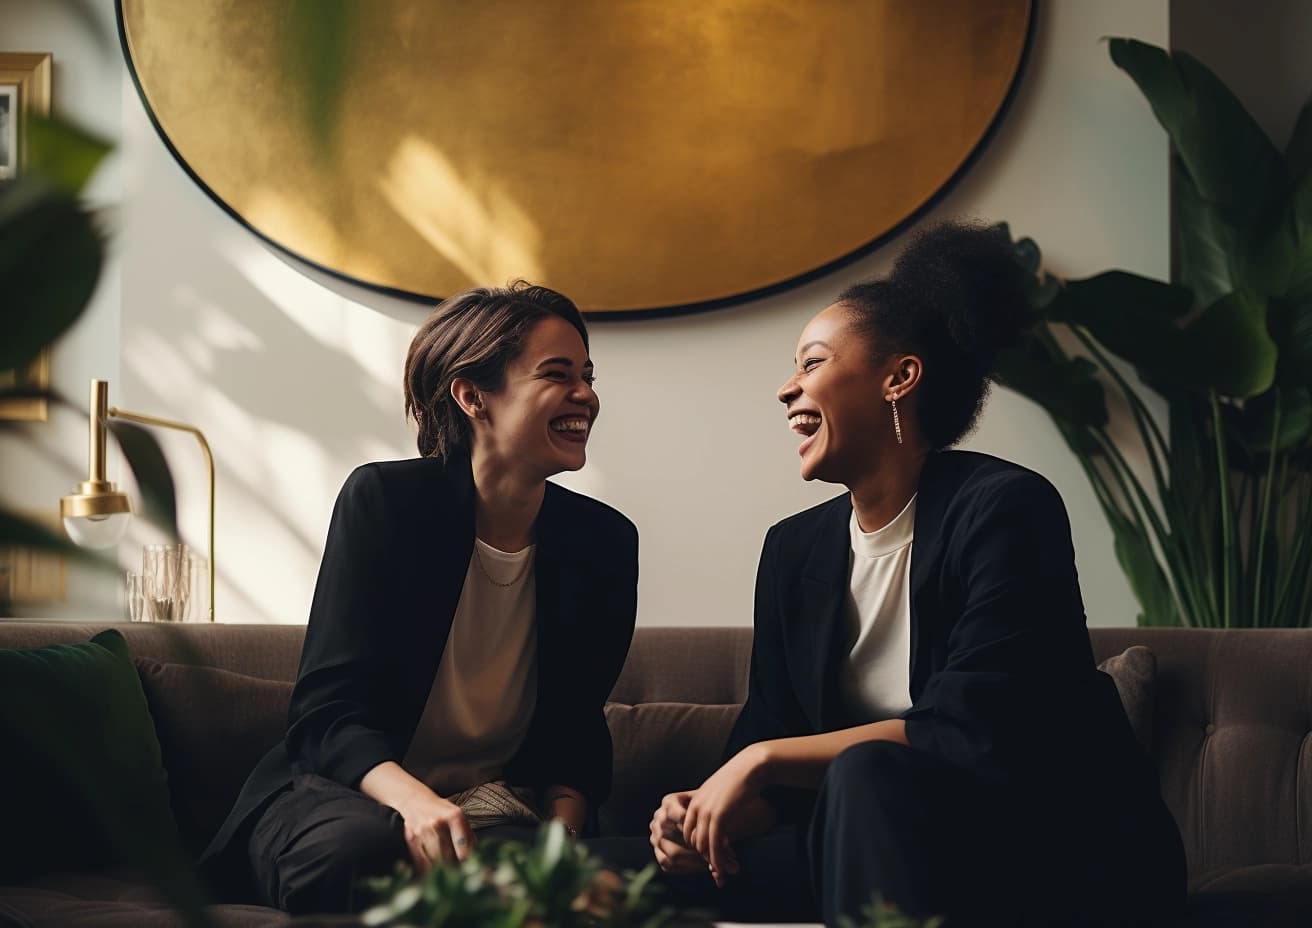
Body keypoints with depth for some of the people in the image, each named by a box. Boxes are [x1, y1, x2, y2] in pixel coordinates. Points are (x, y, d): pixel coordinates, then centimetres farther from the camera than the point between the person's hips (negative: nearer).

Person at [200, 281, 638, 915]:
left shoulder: (605, 543, 1)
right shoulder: (384, 501, -10)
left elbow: (577, 729, 8)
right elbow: (329, 709, -15)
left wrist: (563, 829, -15)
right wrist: (415, 801, -36)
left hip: (497, 804, 2)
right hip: (346, 787, -2)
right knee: (362, 851, -39)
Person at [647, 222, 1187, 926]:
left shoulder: (1003, 510, -15)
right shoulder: (794, 550, 7)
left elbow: (973, 735, -24)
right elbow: (768, 742, 4)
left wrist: (765, 760, -21)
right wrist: (716, 811, -18)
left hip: (1077, 855, -6)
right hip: (901, 848, 6)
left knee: (868, 775, -32)